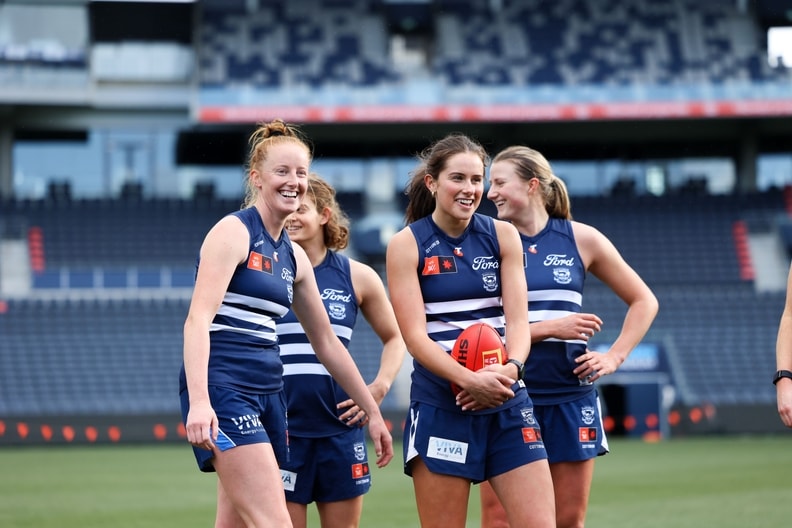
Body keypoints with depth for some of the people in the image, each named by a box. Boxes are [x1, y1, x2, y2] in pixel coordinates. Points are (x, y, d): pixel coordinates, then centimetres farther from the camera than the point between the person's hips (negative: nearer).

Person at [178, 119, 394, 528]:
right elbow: (198, 318, -17)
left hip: (268, 395, 8)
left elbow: (325, 342, 26)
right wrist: (199, 401, -29)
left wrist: (372, 412, 27)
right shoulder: (234, 231, -6)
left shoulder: (294, 256, 17)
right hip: (222, 390, -8)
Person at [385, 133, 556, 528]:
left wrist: (510, 368, -21)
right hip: (440, 406, -3)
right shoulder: (407, 244, -2)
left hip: (505, 400, 3)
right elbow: (415, 336, -10)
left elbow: (518, 318, 0)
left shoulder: (502, 236, 7)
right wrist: (469, 380, -25)